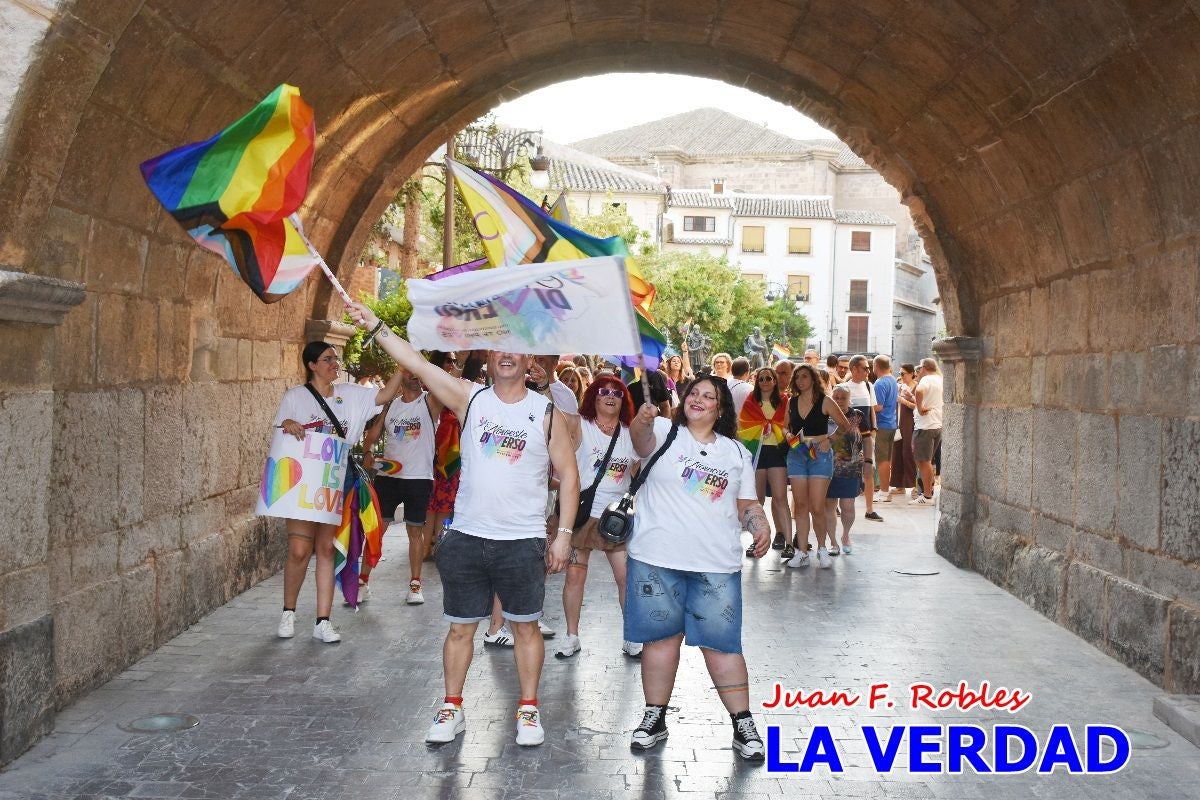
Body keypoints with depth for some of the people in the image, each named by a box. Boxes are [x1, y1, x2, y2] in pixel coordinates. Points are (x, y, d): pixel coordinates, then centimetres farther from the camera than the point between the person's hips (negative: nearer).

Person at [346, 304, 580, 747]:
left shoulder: (547, 413, 0)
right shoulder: (470, 398, 2)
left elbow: (568, 475, 2)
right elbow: (416, 363, -5)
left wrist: (564, 533, -4)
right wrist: (374, 325, -12)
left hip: (523, 542, -1)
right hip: (466, 538, 1)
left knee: (525, 626, 8)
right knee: (460, 627, 10)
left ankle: (528, 710, 22)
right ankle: (452, 709, 23)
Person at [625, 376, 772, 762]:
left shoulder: (736, 452, 12)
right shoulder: (664, 432, 1)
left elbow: (747, 504, 16)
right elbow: (642, 437, -23)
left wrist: (760, 524, -6)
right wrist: (642, 421, -46)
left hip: (716, 565, 2)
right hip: (656, 559, -1)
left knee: (721, 642, 1)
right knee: (661, 636, 6)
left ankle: (743, 723, 10)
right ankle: (655, 717, 20)